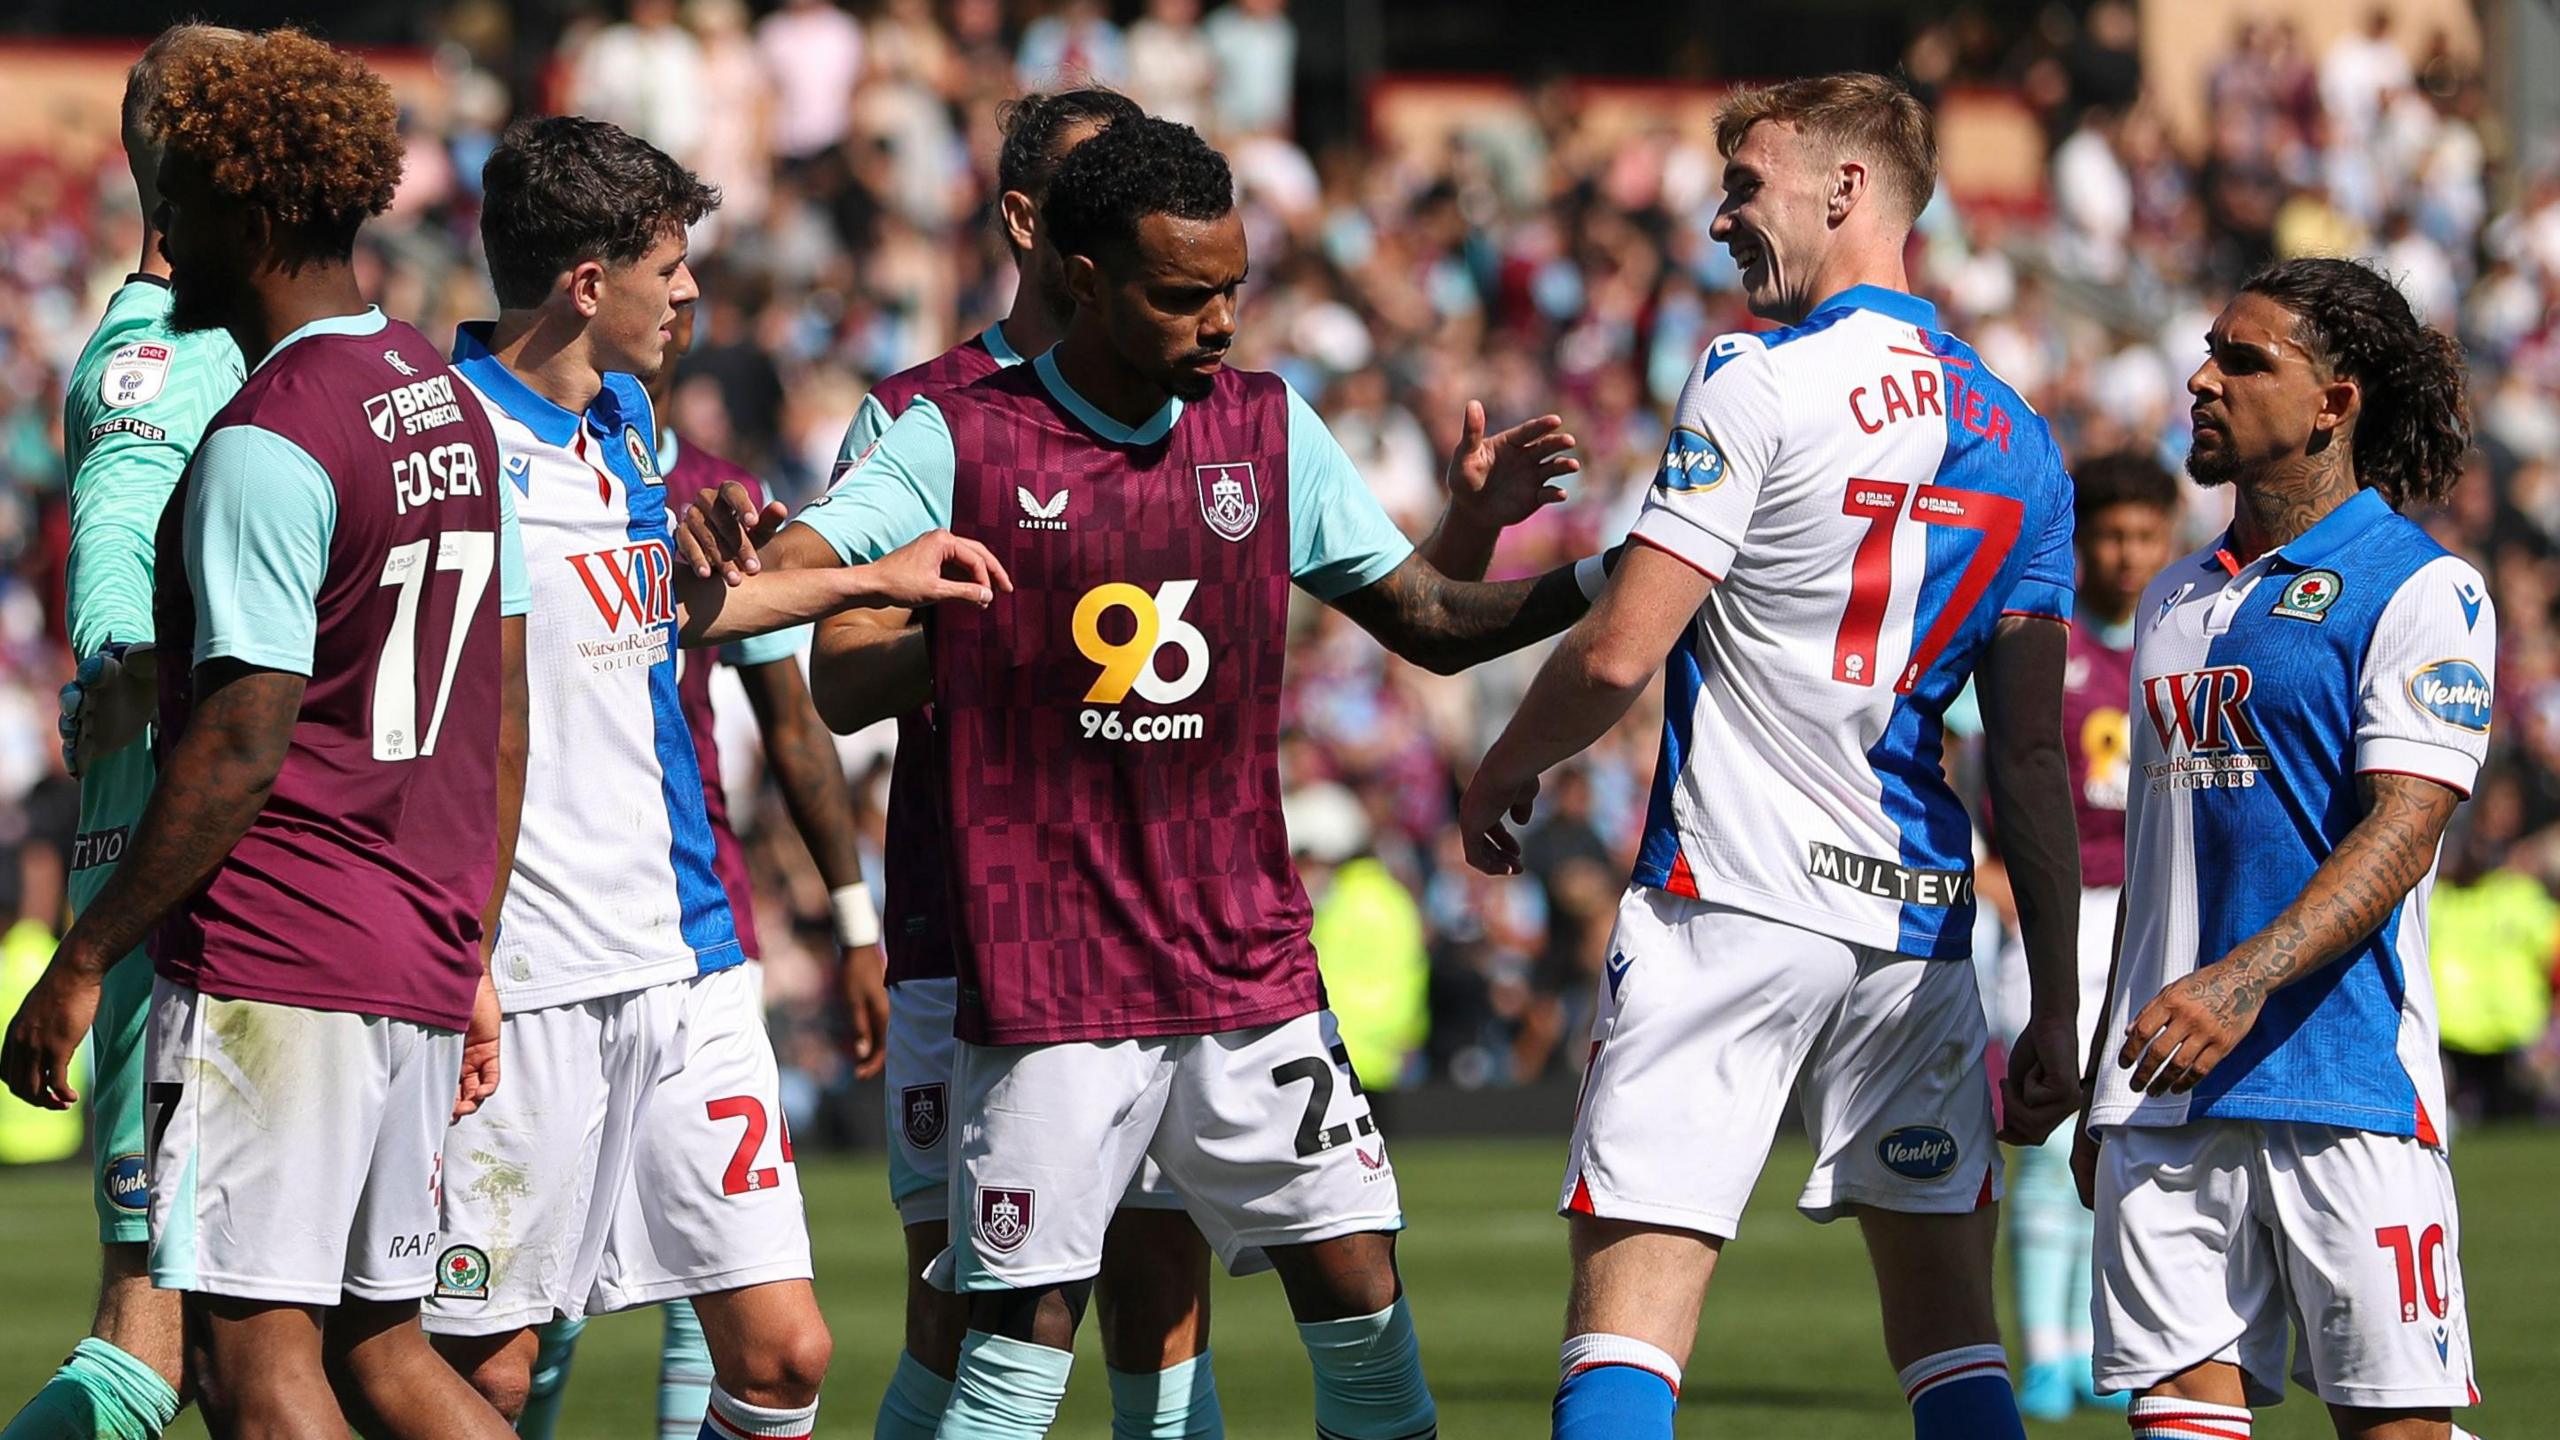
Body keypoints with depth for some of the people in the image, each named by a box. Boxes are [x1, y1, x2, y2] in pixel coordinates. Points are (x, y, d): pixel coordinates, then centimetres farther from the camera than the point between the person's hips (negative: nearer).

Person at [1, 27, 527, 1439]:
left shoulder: (268, 445, -14)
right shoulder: (451, 408, 13)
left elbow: (240, 747, -18)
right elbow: (500, 723, 17)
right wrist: (472, 961, 22)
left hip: (272, 965, -9)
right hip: (423, 961, 9)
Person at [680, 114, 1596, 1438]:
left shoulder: (1268, 432, 8)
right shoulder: (959, 443, -5)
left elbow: (1432, 625, 14)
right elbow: (789, 567, -13)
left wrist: (1473, 527, -7)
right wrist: (734, 581, -37)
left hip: (1249, 968, 4)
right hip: (1044, 978, -4)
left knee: (1358, 1288, 2)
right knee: (1021, 1332, -5)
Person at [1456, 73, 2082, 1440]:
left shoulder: (1756, 382, -7)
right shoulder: (2015, 440, 11)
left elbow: (1617, 656, -11)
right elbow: (2032, 752, 10)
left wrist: (1502, 773, 8)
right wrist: (2054, 1008, 12)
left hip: (1732, 904, -6)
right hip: (1919, 914, 6)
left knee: (1628, 1317, -8)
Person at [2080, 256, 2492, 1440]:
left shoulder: (2420, 589, -3)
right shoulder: (2175, 600, 19)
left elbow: (2401, 833, -14)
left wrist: (2244, 982, -27)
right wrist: (2104, 1085, 22)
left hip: (2343, 1078, -6)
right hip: (2167, 1091, 6)